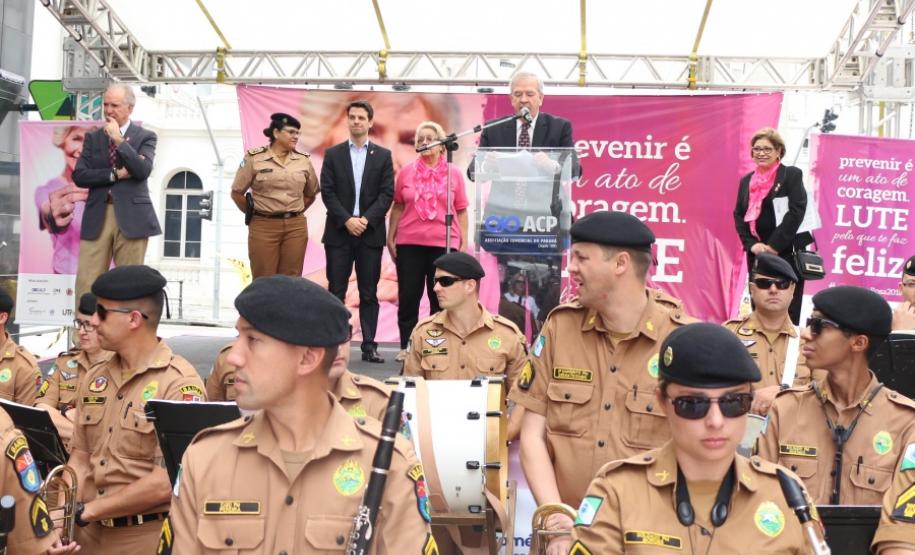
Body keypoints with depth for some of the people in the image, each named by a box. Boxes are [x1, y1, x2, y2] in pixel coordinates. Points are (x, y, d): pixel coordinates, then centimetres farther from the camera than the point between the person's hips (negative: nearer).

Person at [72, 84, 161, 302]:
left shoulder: (145, 136, 6)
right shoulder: (93, 137, 14)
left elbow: (143, 171, -11)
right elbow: (79, 176, 3)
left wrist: (119, 139, -12)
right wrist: (115, 174, -8)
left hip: (131, 216, -2)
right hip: (97, 216, 2)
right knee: (86, 282, -4)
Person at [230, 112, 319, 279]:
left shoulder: (303, 160, 7)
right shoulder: (254, 158, -2)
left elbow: (311, 194, 20)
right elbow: (237, 193, 4)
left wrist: (293, 213, 13)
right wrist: (253, 214, 7)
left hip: (296, 226, 3)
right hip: (263, 226, -3)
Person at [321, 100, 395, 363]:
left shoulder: (383, 155, 8)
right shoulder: (333, 154, 8)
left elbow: (387, 193, 1)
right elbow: (327, 192, 1)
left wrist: (366, 219, -11)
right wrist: (347, 220, -11)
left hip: (370, 233, 0)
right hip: (339, 232, 0)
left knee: (369, 293, 2)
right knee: (336, 292, 0)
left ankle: (369, 346, 5)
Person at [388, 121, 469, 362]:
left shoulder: (454, 173, 4)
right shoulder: (406, 172, 7)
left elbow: (461, 211, 4)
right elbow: (397, 207, 11)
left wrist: (464, 244, 0)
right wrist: (391, 238, 6)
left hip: (443, 244, -1)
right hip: (409, 243, 1)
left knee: (440, 297, 3)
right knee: (408, 296, 4)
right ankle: (406, 346, 13)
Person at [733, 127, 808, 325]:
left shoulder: (792, 175, -2)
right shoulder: (746, 180, 14)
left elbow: (796, 212, -11)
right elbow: (738, 216, 11)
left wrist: (774, 246, -16)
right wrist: (751, 244, -5)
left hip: (786, 253, -5)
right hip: (755, 254, 5)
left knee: (786, 311, -4)